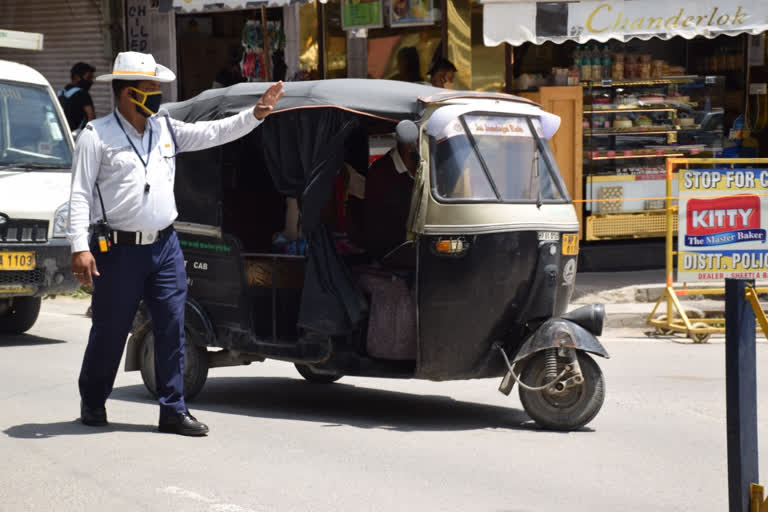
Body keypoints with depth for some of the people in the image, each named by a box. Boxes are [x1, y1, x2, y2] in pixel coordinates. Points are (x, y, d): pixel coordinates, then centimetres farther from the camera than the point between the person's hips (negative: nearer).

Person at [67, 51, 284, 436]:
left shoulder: (166, 129, 11)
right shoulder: (97, 136, -6)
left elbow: (214, 132, 13)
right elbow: (80, 194, -9)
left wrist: (255, 114, 2)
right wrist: (79, 247, -16)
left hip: (165, 246, 5)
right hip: (118, 250, -5)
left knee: (172, 329, 2)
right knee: (109, 332, 5)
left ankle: (173, 410, 8)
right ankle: (92, 403, 24)